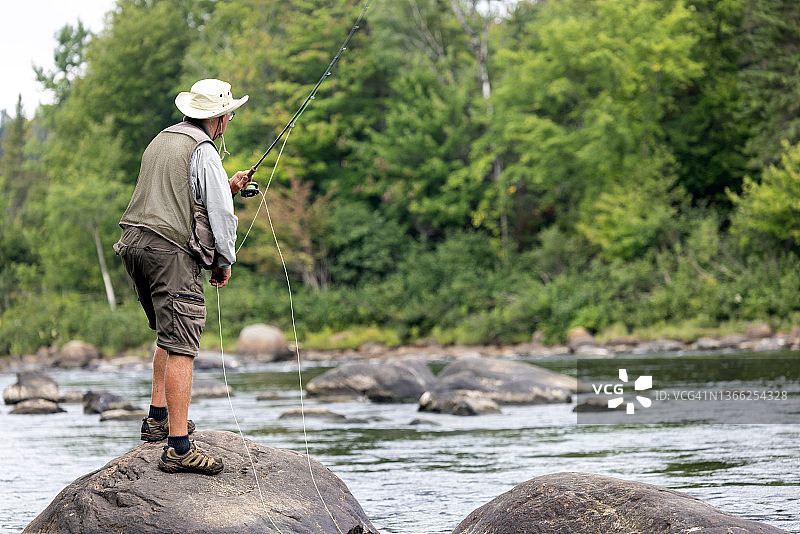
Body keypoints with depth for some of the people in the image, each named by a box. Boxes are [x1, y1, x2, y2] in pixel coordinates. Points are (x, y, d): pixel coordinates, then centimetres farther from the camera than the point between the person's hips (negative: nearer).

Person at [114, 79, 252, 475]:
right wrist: (225, 261, 3)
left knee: (169, 334, 26)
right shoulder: (203, 151, -8)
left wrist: (227, 188, 25)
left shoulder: (161, 141, 20)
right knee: (181, 347, -12)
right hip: (172, 251, -9)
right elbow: (219, 214, -10)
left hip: (135, 245, 9)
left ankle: (158, 418, 26)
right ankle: (179, 448, -18)